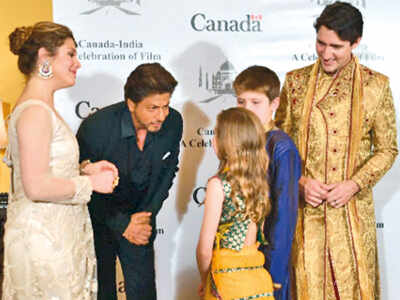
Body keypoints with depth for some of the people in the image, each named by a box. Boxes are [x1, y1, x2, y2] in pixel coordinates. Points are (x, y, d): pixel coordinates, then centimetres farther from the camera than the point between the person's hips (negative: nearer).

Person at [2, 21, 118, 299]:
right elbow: (37, 186, -24)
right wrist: (91, 182, -14)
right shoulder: (35, 111, -18)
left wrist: (85, 169, 7)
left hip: (55, 232, 10)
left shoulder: (42, 107, 13)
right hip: (42, 237, -10)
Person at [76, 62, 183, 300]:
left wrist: (148, 215, -6)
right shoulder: (96, 127, -27)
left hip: (140, 215, 3)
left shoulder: (173, 122, -14)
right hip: (98, 217, -3)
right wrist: (121, 224, -17)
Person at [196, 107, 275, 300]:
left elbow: (205, 248, -12)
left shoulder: (219, 184, -14)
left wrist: (204, 280, 5)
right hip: (258, 277, 5)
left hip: (228, 281, -5)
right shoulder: (261, 181, 2)